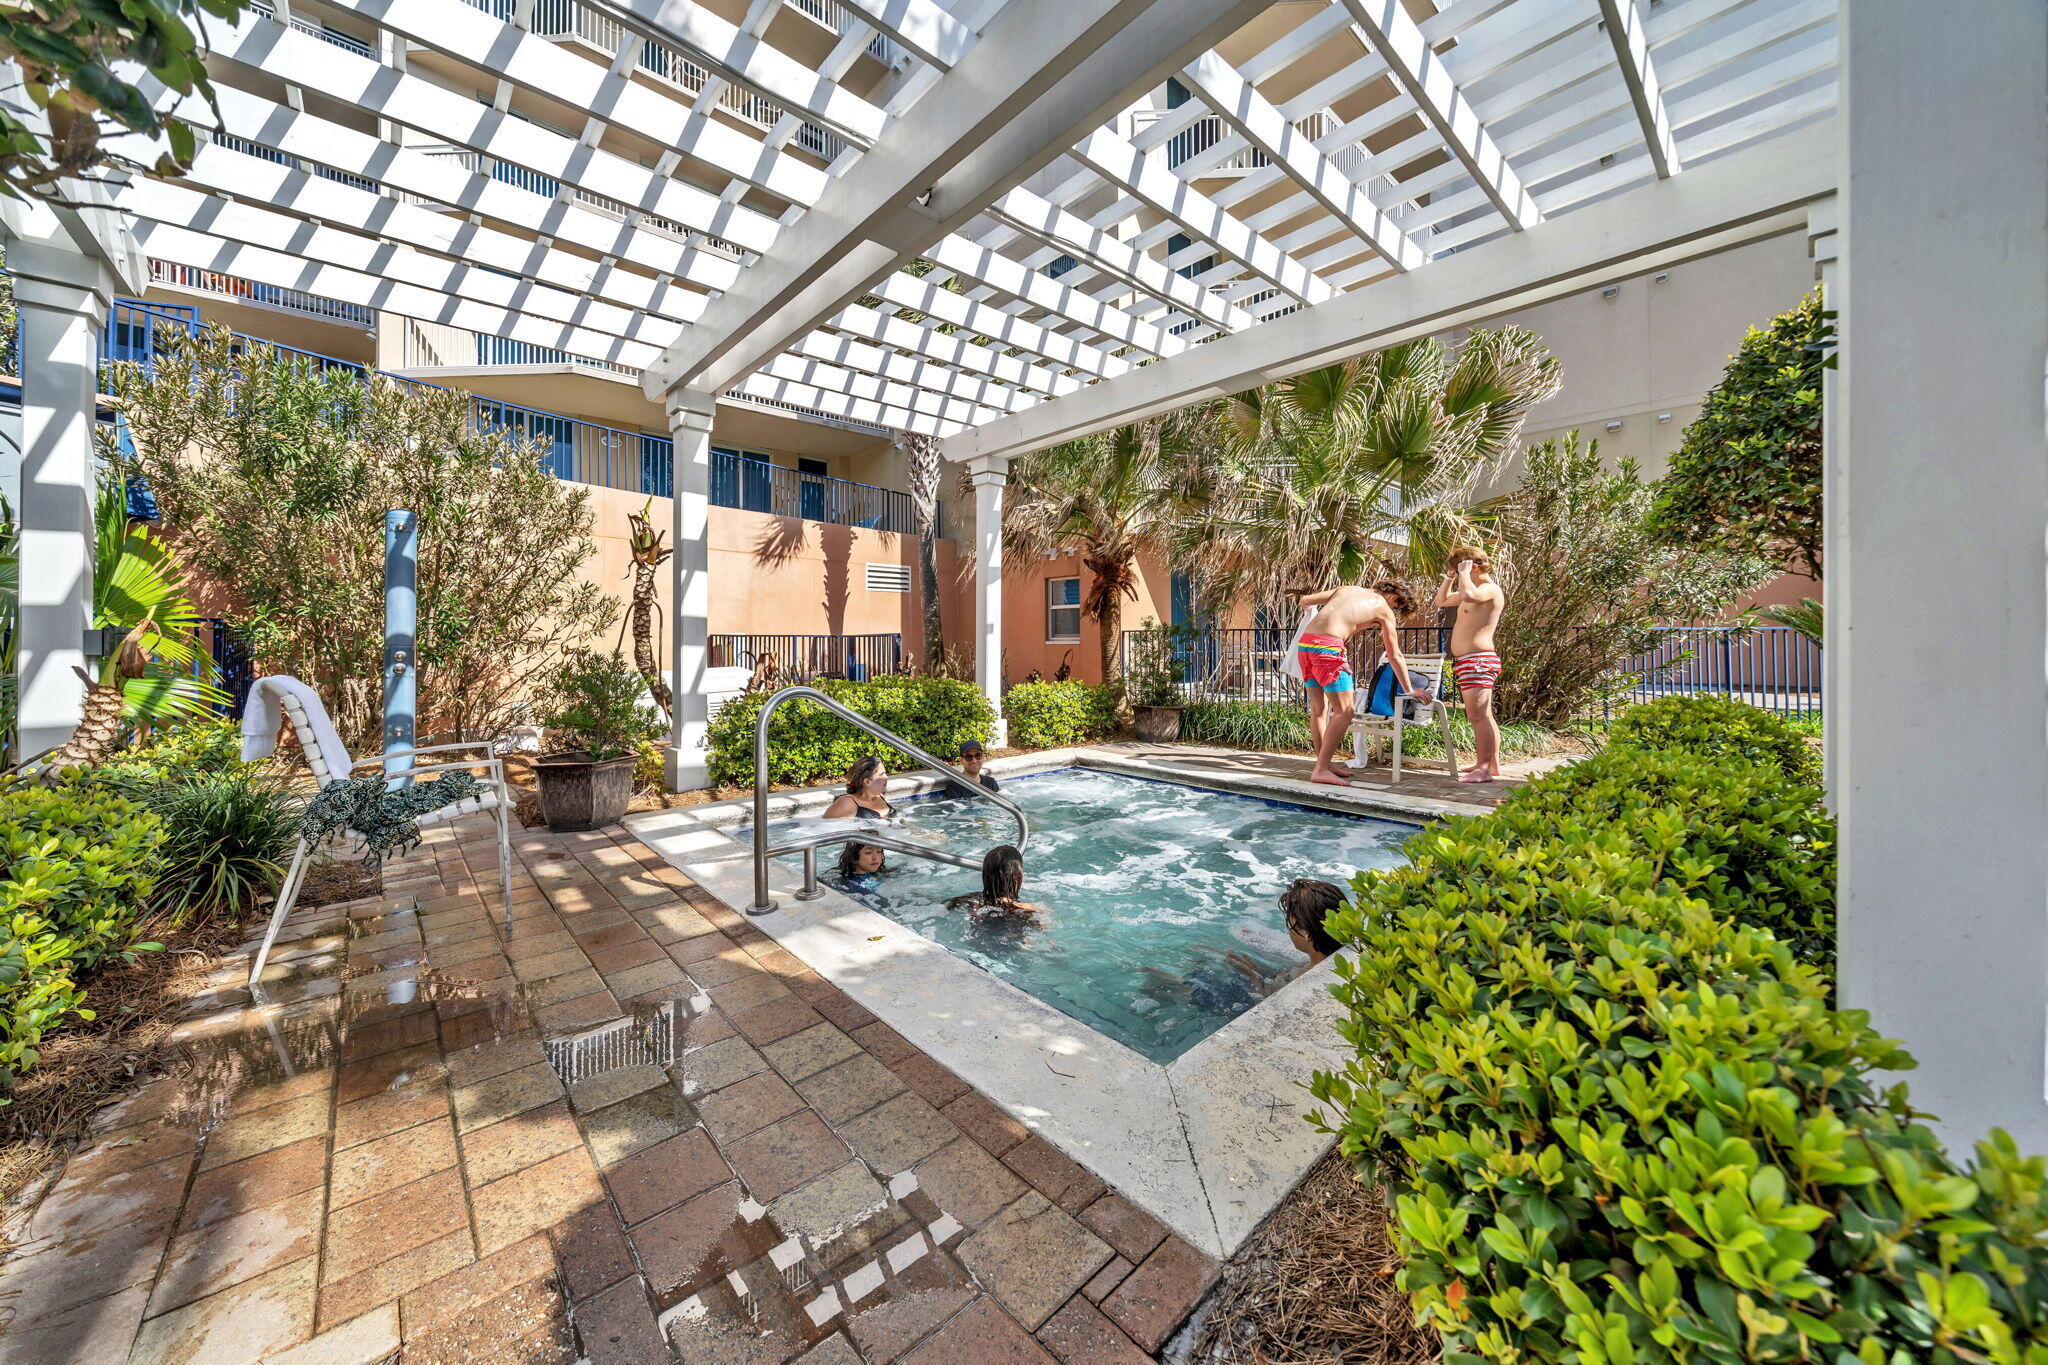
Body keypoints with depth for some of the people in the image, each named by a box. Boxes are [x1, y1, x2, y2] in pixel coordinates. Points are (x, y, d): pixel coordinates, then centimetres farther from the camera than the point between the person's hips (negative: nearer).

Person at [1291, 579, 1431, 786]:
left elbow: (1305, 600, 17)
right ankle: (1321, 770, -5)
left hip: (1305, 640, 7)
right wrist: (1409, 689, 24)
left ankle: (1323, 765, 18)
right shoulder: (1385, 610, 12)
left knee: (1319, 709, 13)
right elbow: (1395, 657, 16)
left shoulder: (1347, 589, 24)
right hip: (1328, 645, -7)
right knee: (1344, 711, -2)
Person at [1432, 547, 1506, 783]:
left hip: (1477, 660, -11)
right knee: (1483, 716, 15)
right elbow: (1441, 601, 32)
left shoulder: (1490, 589, -11)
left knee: (1478, 717, -12)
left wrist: (1464, 573, -18)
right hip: (1467, 662, 11)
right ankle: (1493, 764, 24)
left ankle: (1483, 769, -11)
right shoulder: (1475, 590, 21)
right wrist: (1449, 578, 18)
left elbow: (1469, 595, -35)